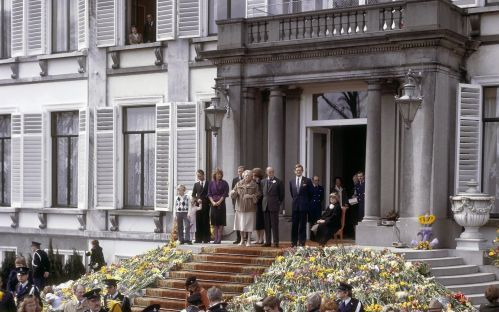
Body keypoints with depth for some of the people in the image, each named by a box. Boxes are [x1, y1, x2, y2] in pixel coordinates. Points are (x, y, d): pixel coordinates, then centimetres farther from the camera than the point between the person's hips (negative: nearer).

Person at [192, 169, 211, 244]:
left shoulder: (208, 184, 4)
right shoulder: (196, 184, 16)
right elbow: (193, 195, 12)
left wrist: (202, 200, -8)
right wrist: (197, 200, -5)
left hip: (205, 205, -3)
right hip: (198, 205, 3)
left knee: (206, 222, -3)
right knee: (198, 222, 0)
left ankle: (206, 239, 0)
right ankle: (199, 239, 3)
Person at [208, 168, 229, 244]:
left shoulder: (224, 183, 2)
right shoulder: (211, 183, 8)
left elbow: (225, 194, -3)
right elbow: (209, 194, 7)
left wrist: (219, 202, -11)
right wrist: (212, 202, -7)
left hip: (221, 203, -2)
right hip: (213, 203, 2)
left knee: (221, 221, -4)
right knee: (214, 221, 4)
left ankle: (219, 238, -2)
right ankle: (216, 238, 9)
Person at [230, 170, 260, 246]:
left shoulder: (254, 185, 1)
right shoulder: (239, 184, 9)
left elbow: (257, 195, -2)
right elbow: (233, 194, 9)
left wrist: (250, 196, -17)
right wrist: (233, 192, -14)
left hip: (250, 208, -3)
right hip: (240, 207, 3)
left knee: (249, 224, -3)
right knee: (241, 224, 7)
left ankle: (248, 241, 4)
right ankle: (242, 239, 20)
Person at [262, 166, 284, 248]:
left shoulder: (278, 182, 0)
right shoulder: (263, 182, 12)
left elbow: (281, 195, 3)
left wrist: (278, 203, 3)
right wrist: (263, 203, 10)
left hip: (274, 206, -4)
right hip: (265, 206, 4)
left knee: (274, 225, -4)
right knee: (267, 225, 6)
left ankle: (276, 242, -2)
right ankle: (267, 242, 9)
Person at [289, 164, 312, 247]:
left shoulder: (307, 181, -2)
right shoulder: (291, 182, 9)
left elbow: (311, 193, 4)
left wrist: (307, 202, 7)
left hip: (303, 206, -3)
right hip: (295, 206, 3)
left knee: (302, 225, 0)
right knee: (294, 225, 4)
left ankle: (302, 242, 5)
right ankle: (294, 242, 9)